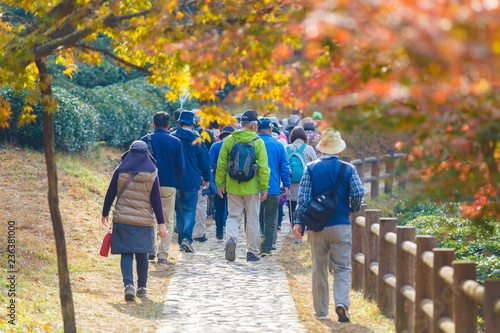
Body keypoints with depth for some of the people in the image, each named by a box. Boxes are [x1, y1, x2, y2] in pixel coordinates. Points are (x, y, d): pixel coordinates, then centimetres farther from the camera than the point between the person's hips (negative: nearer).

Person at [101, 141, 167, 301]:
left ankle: (128, 285, -17)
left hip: (123, 218, -1)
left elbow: (110, 194, 2)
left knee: (126, 254, 1)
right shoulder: (152, 174, -1)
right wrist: (161, 223, 0)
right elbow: (156, 200, -3)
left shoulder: (120, 171, -1)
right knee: (142, 254, 13)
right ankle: (142, 287, 20)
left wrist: (105, 214, 15)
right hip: (145, 220, 1)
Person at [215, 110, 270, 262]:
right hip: (252, 187, -1)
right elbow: (263, 167, -8)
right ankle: (252, 252, 14)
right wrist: (264, 187, -2)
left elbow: (221, 164, 3)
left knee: (233, 216, 11)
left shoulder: (229, 140, 0)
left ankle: (231, 238, -17)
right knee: (252, 219, 9)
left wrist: (220, 184, 12)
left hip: (233, 187, 1)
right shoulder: (258, 141, -6)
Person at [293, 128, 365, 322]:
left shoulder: (311, 168, -1)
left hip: (317, 226, 1)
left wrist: (298, 221, -5)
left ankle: (321, 311, 16)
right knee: (342, 268, 3)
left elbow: (304, 197, -7)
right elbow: (358, 193, -10)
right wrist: (353, 209, 10)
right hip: (341, 225, -1)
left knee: (319, 270, 10)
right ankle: (341, 302, -19)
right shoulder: (348, 169, -2)